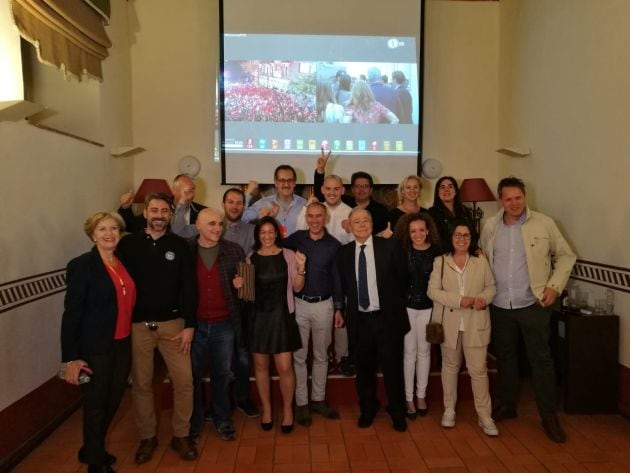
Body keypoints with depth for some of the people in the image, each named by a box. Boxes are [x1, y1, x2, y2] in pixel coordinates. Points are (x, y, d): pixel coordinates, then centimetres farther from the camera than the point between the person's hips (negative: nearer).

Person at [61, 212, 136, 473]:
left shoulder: (123, 263, 6)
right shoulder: (82, 265, -13)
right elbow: (72, 313, -14)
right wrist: (71, 358, -15)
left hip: (123, 344, 6)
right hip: (96, 348, -6)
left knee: (113, 401, 18)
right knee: (96, 405, 9)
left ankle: (91, 449, 41)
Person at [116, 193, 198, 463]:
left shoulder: (179, 245, 1)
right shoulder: (128, 244, 0)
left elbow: (189, 288, -1)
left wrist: (189, 325, -6)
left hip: (172, 323, 0)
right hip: (137, 325, 0)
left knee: (184, 381, 0)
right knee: (141, 383, 10)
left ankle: (181, 436, 19)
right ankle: (147, 437, 28)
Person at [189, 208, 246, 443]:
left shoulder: (234, 251, -2)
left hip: (224, 324, 1)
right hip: (195, 323, 0)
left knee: (222, 374, 14)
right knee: (193, 375, 13)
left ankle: (222, 419, 32)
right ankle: (194, 421, 31)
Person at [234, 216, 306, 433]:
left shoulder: (288, 255, -1)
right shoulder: (251, 258, 4)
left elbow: (297, 287, 0)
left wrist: (300, 268, -16)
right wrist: (238, 285, -8)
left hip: (282, 316, -2)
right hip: (258, 316, 2)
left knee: (285, 367, -3)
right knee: (260, 365, 11)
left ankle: (287, 409, 19)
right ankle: (266, 408, 30)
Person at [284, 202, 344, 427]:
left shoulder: (334, 245, -1)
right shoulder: (296, 238, -1)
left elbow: (337, 278, 2)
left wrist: (338, 308, 1)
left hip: (324, 305, 0)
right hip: (299, 304, 0)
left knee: (321, 355, 12)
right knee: (299, 355, 7)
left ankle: (318, 399, 27)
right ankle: (301, 403, 19)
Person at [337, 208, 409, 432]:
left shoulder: (390, 246, -6)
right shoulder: (344, 252, 3)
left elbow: (402, 278, -1)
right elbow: (344, 287, 9)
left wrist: (392, 302, 2)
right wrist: (345, 312, 2)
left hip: (387, 318, -2)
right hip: (359, 320, 2)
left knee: (392, 367, 9)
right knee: (364, 368, 15)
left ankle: (397, 413, 31)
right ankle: (367, 409, 37)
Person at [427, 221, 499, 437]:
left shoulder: (481, 261, 2)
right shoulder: (440, 261, -3)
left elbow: (491, 286, 7)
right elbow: (433, 291, -8)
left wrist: (483, 298, -16)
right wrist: (459, 300, -20)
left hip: (475, 324, 0)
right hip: (449, 324, 0)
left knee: (479, 369, 2)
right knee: (450, 366, 15)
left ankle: (485, 416, 14)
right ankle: (449, 409, 29)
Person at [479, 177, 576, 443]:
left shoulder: (544, 224, -5)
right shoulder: (490, 226, 3)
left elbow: (565, 255, 2)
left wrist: (555, 285, -8)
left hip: (533, 304, -3)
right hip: (499, 306, 3)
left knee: (541, 359, 3)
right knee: (505, 357, 15)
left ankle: (549, 415, 17)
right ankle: (507, 405, 31)